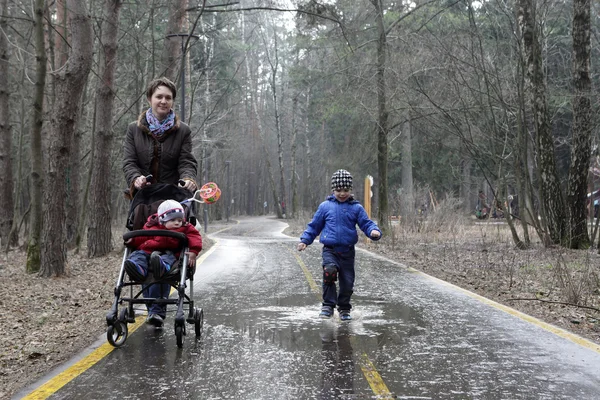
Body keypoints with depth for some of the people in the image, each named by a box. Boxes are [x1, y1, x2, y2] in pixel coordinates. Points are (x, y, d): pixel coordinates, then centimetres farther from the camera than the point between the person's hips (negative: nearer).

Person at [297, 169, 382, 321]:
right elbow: (314, 225, 13)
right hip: (330, 249, -1)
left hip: (347, 251, 2)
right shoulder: (325, 206, 4)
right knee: (329, 270, -28)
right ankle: (328, 305, -17)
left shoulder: (356, 208, 3)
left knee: (347, 281, 3)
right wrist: (305, 240, 6)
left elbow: (366, 223, 1)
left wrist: (374, 231, -20)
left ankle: (344, 309, 26)